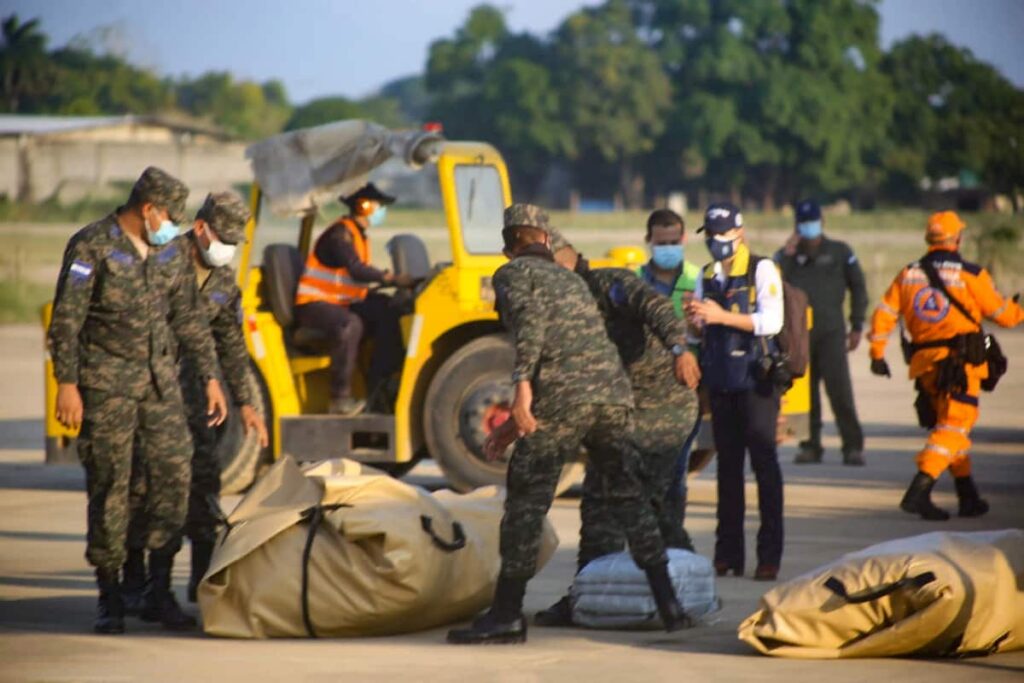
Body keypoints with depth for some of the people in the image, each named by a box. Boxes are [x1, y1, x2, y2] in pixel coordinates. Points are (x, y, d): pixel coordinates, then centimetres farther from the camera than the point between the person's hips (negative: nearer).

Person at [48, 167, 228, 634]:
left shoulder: (166, 251, 10)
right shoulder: (91, 248, -10)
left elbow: (186, 318, 17)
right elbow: (65, 320, -11)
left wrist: (210, 376, 13)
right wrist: (67, 384, -17)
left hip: (159, 377, 6)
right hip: (106, 382, -6)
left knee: (172, 472, -2)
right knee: (109, 484, -4)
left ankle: (160, 586, 7)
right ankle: (109, 596, 4)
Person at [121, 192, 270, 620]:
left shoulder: (224, 280, 8)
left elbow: (230, 344, 16)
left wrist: (245, 403, 13)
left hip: (182, 383, 7)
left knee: (203, 471, 3)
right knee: (139, 478, -7)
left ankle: (205, 576, 12)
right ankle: (133, 583, -2)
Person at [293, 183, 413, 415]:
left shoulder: (359, 236, 18)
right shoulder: (340, 234, -14)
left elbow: (361, 279, 18)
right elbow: (355, 270, -28)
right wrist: (392, 278, -30)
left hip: (342, 303, 9)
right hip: (315, 304, -9)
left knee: (387, 315, -10)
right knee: (350, 324, -38)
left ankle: (379, 392, -13)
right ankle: (340, 398, -37)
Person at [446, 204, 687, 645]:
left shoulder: (513, 273, 10)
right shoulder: (572, 280, 31)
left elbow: (530, 318, -12)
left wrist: (522, 388, -20)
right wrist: (519, 423, 37)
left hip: (563, 400, -6)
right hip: (614, 393, 6)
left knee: (527, 501, 1)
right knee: (629, 496, 17)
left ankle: (507, 614, 2)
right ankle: (667, 602, 14)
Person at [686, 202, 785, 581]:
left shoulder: (762, 270, -3)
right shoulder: (706, 276, 15)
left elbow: (772, 321, -15)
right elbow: (703, 330, 14)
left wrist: (722, 316, -21)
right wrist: (694, 318, -8)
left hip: (756, 378, -6)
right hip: (721, 380, 6)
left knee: (764, 462, -7)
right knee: (728, 465, 7)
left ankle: (770, 554, -7)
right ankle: (728, 553, 9)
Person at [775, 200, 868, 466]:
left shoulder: (839, 252, 8)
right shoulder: (787, 256, 11)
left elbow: (858, 288, 13)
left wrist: (857, 326, 7)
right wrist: (786, 256, -12)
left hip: (831, 331, -2)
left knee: (839, 389, -12)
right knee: (804, 391, 3)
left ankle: (853, 446, -11)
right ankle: (811, 445, 12)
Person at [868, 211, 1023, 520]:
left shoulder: (908, 274, 7)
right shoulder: (971, 275, -7)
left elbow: (883, 314, 6)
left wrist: (877, 353, 14)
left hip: (925, 364, 6)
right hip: (961, 364, -5)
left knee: (949, 425, 19)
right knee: (953, 428, -5)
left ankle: (968, 496, 23)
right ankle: (919, 491, -21)